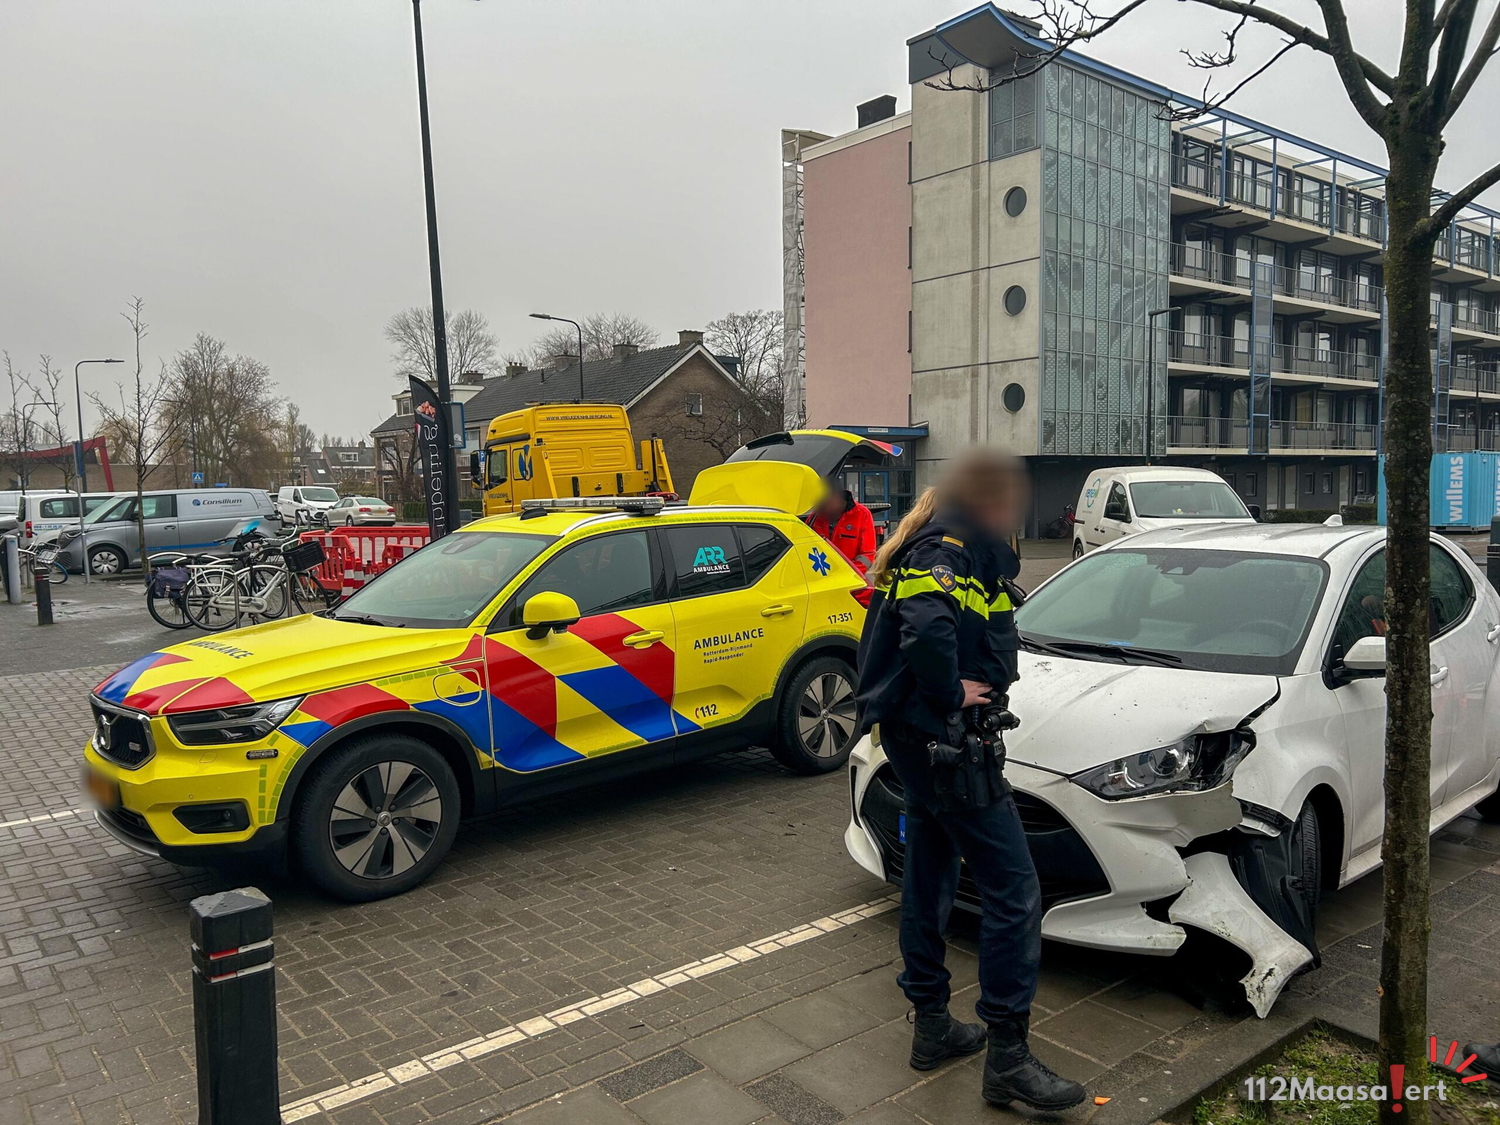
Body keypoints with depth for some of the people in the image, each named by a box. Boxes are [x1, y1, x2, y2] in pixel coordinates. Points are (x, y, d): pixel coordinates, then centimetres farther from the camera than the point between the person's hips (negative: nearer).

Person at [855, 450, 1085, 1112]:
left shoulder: (931, 545, 16)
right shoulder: (953, 548, -16)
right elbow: (927, 627, -35)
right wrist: (952, 693, -20)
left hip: (917, 740, 11)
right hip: (945, 742, -11)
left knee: (929, 877, 17)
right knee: (1013, 891, -5)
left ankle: (932, 1026, 31)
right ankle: (1007, 1059, 3)